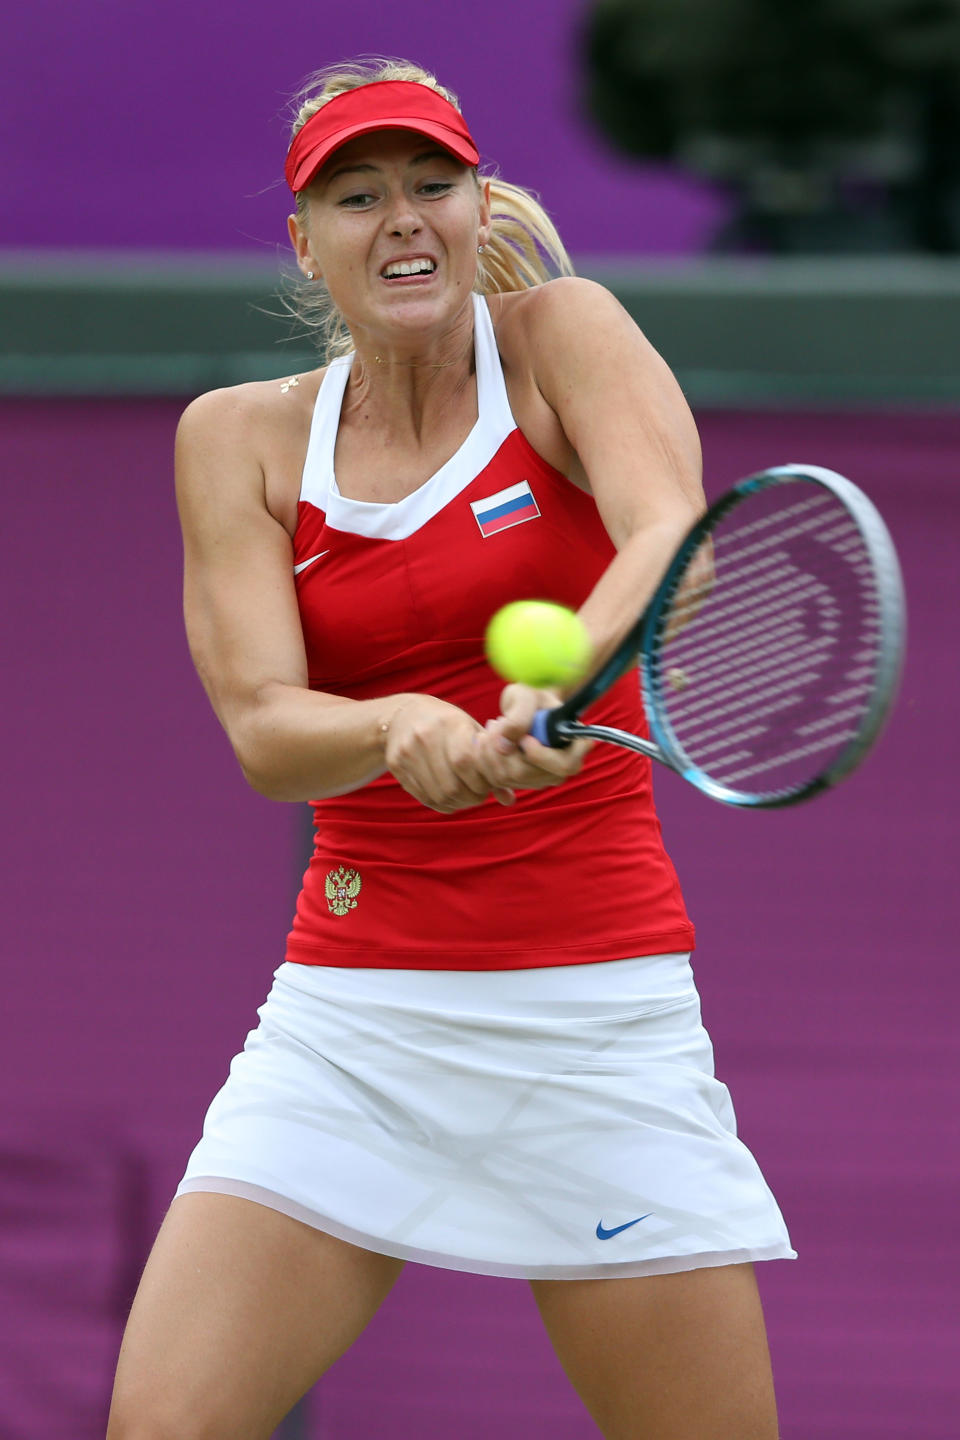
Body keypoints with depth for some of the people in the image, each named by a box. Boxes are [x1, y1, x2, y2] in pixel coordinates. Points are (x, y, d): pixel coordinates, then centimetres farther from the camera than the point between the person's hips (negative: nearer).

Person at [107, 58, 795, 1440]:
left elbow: (672, 539, -20)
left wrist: (561, 680, -42)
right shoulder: (242, 437, 4)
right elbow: (264, 728, -8)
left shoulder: (561, 332, -1)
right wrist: (404, 730, -31)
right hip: (351, 1004, 2)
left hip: (596, 1002, -1)